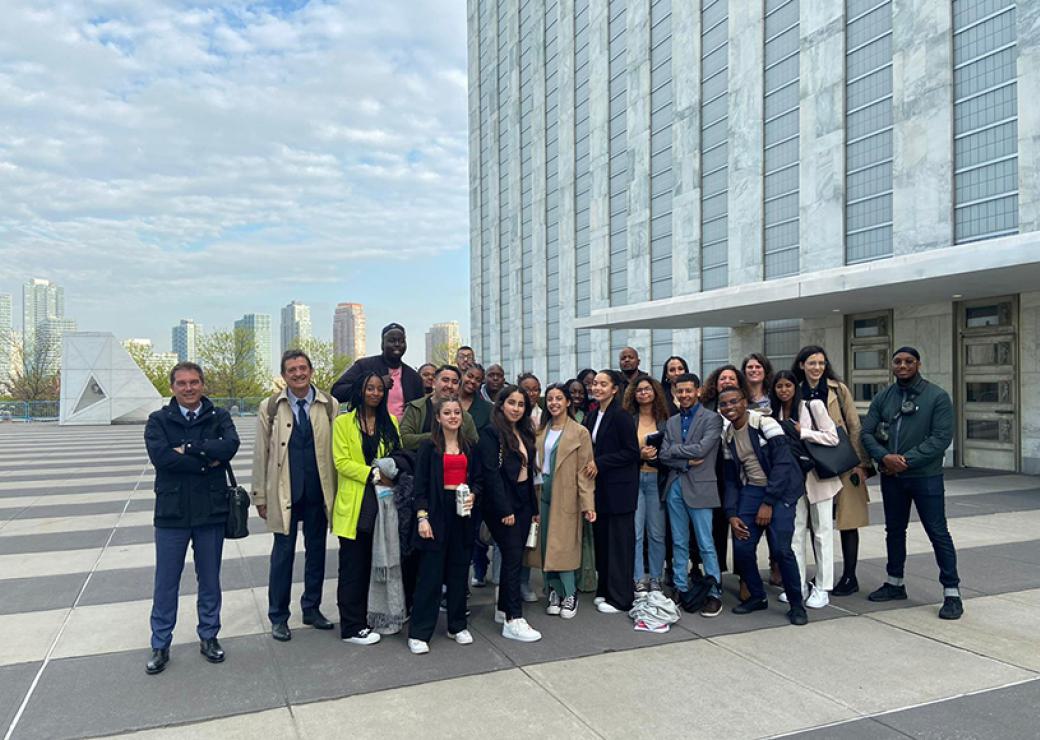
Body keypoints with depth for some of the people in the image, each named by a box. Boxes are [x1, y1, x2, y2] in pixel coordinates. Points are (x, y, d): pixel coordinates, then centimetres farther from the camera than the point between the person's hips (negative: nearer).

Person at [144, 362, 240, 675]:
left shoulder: (219, 417, 2)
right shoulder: (158, 420, 0)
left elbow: (230, 446, -18)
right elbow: (159, 455, -18)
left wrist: (188, 448, -18)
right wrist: (206, 462, -17)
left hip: (211, 511, 1)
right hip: (172, 512, -1)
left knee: (210, 580, 13)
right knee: (166, 583, 8)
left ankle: (209, 637, 29)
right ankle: (160, 645, 23)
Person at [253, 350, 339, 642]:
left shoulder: (330, 405, 0)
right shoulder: (270, 408, 0)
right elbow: (261, 454, 2)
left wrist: (338, 491, -1)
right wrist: (260, 496, 1)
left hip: (319, 492, 1)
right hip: (284, 493, -1)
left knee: (316, 551, 12)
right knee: (283, 554, 6)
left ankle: (312, 609, 29)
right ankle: (278, 617, 20)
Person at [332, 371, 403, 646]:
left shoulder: (390, 422, 12)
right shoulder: (343, 422, 0)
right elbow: (341, 461, -8)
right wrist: (373, 474, -17)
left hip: (383, 500, 4)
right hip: (355, 504, -4)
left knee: (376, 563, 9)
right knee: (354, 567, 1)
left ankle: (368, 617, 22)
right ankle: (351, 626, 10)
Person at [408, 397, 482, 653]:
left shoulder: (469, 447, 11)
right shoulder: (429, 446, -2)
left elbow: (477, 479, 15)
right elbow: (420, 485, -6)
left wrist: (473, 495, -7)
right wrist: (422, 517, -13)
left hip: (463, 511, 4)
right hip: (436, 511, -4)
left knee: (459, 570, 10)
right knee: (430, 572, -3)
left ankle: (457, 625, 24)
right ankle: (418, 632, 5)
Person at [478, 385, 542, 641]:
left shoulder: (524, 433, 13)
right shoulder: (491, 433, -10)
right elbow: (491, 473, -16)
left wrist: (533, 507, 12)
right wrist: (504, 510, -19)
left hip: (523, 502, 7)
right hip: (502, 505, -7)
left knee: (512, 557, 11)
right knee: (514, 558, -9)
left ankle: (504, 609, 22)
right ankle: (513, 621, -6)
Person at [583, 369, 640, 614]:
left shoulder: (621, 416, -12)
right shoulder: (592, 416, 11)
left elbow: (631, 452, -16)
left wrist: (599, 463, -17)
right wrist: (589, 465, 1)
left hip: (619, 487, -7)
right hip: (600, 486, 7)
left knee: (619, 540, 0)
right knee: (602, 539, 12)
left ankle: (620, 598, 8)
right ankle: (605, 590, 23)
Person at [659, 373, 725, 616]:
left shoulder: (712, 419, -3)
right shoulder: (671, 422, 13)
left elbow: (701, 449, -16)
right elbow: (664, 457, 4)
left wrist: (674, 449, -4)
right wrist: (687, 462, -11)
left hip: (699, 487, -5)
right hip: (675, 487, 5)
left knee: (706, 544, -2)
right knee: (679, 543, 11)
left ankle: (714, 593, 8)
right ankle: (681, 589, 20)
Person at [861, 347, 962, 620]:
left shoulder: (937, 397, -6)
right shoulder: (883, 397, 6)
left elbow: (941, 437, -14)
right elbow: (867, 432, 2)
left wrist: (908, 460, -19)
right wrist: (884, 456, -15)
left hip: (925, 476, -5)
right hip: (891, 476, 5)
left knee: (938, 532, -2)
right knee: (894, 530, 16)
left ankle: (951, 591, 8)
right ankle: (895, 582, 30)